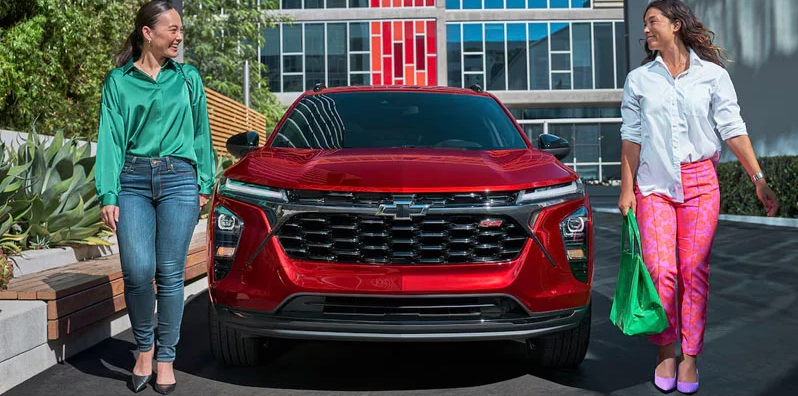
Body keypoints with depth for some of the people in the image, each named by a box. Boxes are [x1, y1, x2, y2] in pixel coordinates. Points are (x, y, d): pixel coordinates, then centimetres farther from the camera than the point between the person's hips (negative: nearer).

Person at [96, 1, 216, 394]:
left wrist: (205, 184, 8)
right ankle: (144, 346, 14)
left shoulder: (188, 77, 12)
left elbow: (201, 133, 14)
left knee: (170, 273, -1)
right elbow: (110, 138, 4)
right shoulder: (118, 80, 8)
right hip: (133, 181, 0)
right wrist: (108, 195, -5)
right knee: (138, 270, -12)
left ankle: (165, 358, 12)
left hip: (179, 179, 1)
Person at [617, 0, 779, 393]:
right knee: (660, 270, -7)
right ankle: (666, 353, 10)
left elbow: (733, 129, 0)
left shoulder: (713, 75, 4)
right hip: (654, 184, 1)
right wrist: (627, 188, 1)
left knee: (695, 271, -1)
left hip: (700, 183, 0)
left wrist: (759, 179, -7)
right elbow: (632, 137, 6)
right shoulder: (639, 79, 7)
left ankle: (690, 357, 11)